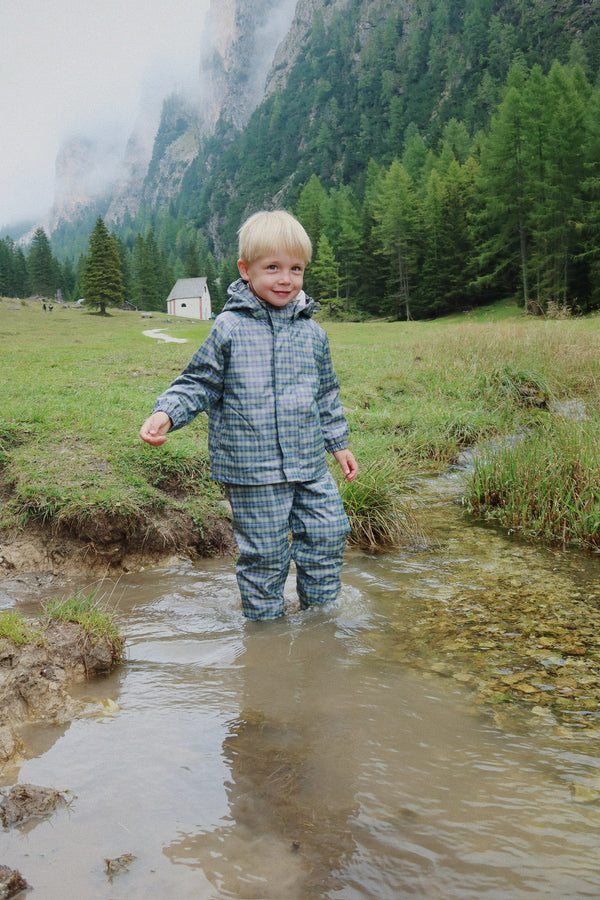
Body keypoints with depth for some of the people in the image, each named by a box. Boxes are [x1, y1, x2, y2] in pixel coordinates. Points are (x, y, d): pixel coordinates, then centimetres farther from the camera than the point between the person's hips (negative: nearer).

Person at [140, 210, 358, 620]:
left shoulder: (312, 332, 8)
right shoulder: (229, 328, -5)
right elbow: (200, 382, 0)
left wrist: (338, 442, 21)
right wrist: (166, 413, -16)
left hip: (310, 464, 4)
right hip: (252, 468, -4)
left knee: (327, 536, 10)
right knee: (264, 553, 4)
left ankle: (320, 610, 31)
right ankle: (265, 620, 25)